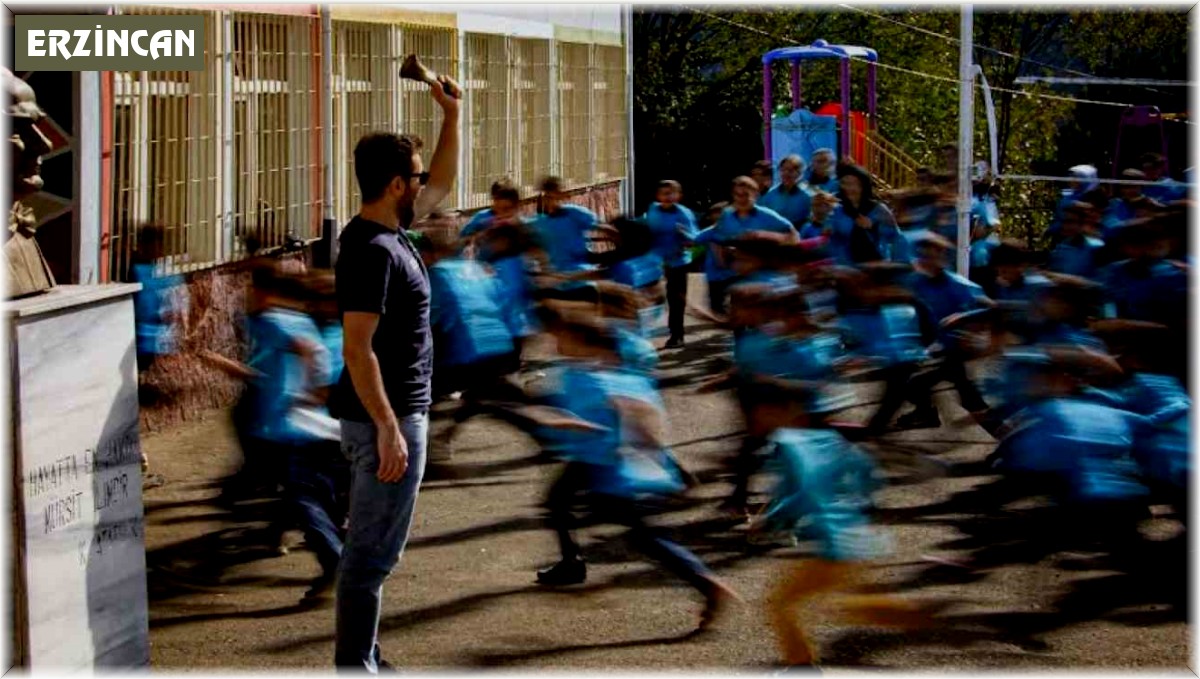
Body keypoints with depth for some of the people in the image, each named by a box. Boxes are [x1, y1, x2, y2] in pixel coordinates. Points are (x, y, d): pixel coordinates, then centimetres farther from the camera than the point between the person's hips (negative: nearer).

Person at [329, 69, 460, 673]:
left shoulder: (388, 232, 9)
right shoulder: (373, 250, -20)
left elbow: (443, 184, 27)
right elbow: (357, 350, -24)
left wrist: (452, 114, 19)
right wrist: (388, 430, -25)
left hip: (389, 416, 10)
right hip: (384, 419, -10)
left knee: (373, 549, 16)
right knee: (371, 554, -4)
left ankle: (362, 661, 25)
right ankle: (355, 668, 0)